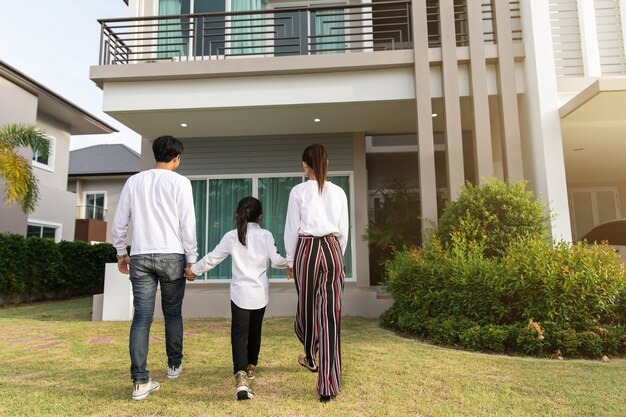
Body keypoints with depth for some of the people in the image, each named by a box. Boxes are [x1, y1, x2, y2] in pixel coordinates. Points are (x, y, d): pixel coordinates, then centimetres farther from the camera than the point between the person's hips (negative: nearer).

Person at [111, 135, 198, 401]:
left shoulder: (134, 181, 8)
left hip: (140, 256, 3)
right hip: (171, 255, -2)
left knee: (142, 317, 2)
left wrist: (120, 252, 21)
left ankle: (141, 382, -2)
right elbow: (187, 224, -7)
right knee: (173, 313, 14)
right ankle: (174, 365, 30)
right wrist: (191, 258, 0)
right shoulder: (180, 182, -3)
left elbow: (119, 222, 10)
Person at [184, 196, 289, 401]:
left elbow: (212, 258, 4)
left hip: (240, 293, -1)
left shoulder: (231, 236, -1)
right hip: (260, 294, 1)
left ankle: (240, 376, -20)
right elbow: (276, 261, -4)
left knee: (239, 334, -2)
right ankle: (250, 367, 38)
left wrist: (194, 270, 19)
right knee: (255, 331, 20)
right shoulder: (265, 235, -3)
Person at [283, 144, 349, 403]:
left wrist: (290, 259, 10)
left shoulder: (299, 191, -2)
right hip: (333, 249, 2)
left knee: (307, 307, 19)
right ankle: (328, 385, 1)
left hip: (307, 249, -1)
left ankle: (311, 358, 43)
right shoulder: (338, 192, 5)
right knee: (330, 314, 1)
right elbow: (344, 230, 7)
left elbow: (292, 229, -1)